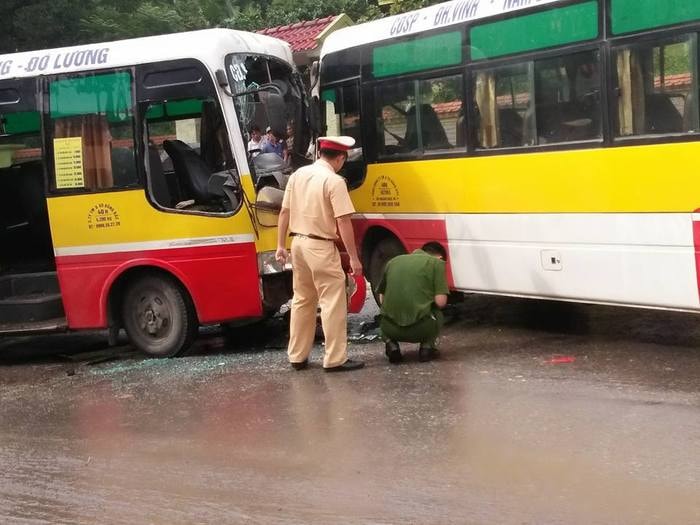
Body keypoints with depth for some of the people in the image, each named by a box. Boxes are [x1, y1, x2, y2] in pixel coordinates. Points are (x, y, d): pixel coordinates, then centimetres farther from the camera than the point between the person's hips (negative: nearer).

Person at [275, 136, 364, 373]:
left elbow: (285, 212, 10)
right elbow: (343, 222, -17)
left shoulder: (298, 174, 8)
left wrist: (280, 245, 17)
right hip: (321, 247, -7)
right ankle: (335, 359, -1)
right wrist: (354, 257, -13)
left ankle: (297, 356, 21)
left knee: (302, 300, 16)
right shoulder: (334, 181, -13)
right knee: (333, 303, -1)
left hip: (299, 243, 8)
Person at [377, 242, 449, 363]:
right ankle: (427, 345, 10)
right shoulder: (436, 262, 5)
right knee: (437, 315, 31)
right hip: (421, 329, -2)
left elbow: (382, 299, 19)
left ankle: (391, 344, 11)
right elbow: (440, 302, -3)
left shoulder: (393, 261, 17)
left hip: (390, 329, 2)